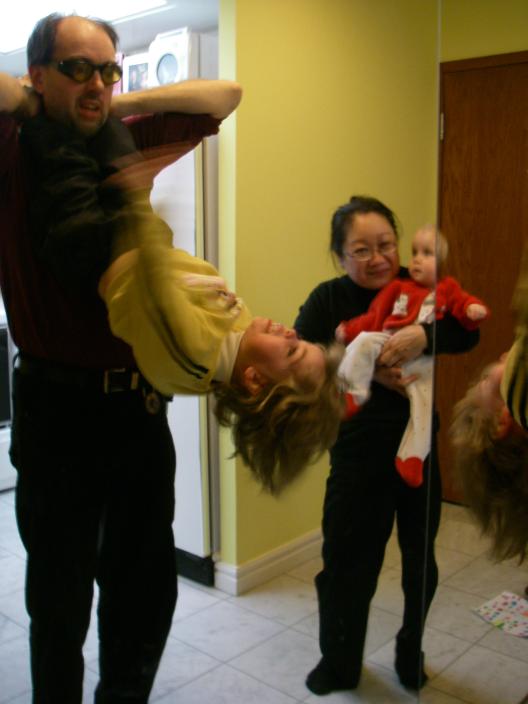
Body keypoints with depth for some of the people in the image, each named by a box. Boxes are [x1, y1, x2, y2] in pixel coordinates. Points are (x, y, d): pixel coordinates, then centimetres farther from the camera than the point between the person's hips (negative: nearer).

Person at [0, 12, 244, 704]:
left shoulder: (129, 140, 5)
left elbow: (225, 95, 8)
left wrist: (123, 104, -2)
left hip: (141, 401, 4)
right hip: (59, 406, -4)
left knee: (147, 583, 19)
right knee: (61, 598, 13)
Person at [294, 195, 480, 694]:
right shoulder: (328, 299, -7)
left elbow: (468, 332, -16)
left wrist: (424, 334, -35)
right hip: (357, 452, -1)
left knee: (421, 559, 16)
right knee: (346, 560, 8)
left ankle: (411, 653, 42)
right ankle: (339, 663, 33)